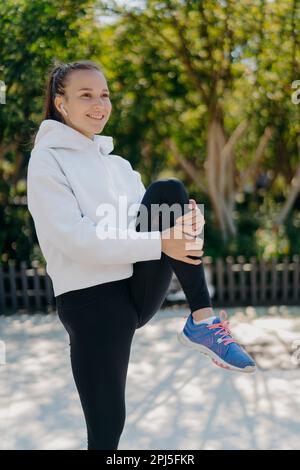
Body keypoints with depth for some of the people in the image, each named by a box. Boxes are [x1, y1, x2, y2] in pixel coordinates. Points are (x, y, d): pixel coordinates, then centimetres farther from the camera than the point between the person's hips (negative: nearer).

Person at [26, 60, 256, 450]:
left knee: (168, 191, -12)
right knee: (108, 421, -5)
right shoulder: (47, 159, -4)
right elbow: (75, 239, -17)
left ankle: (203, 322, -16)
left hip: (139, 289, 6)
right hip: (90, 299, -5)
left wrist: (183, 223, -12)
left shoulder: (116, 162, 18)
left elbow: (145, 223, 12)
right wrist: (160, 243, -21)